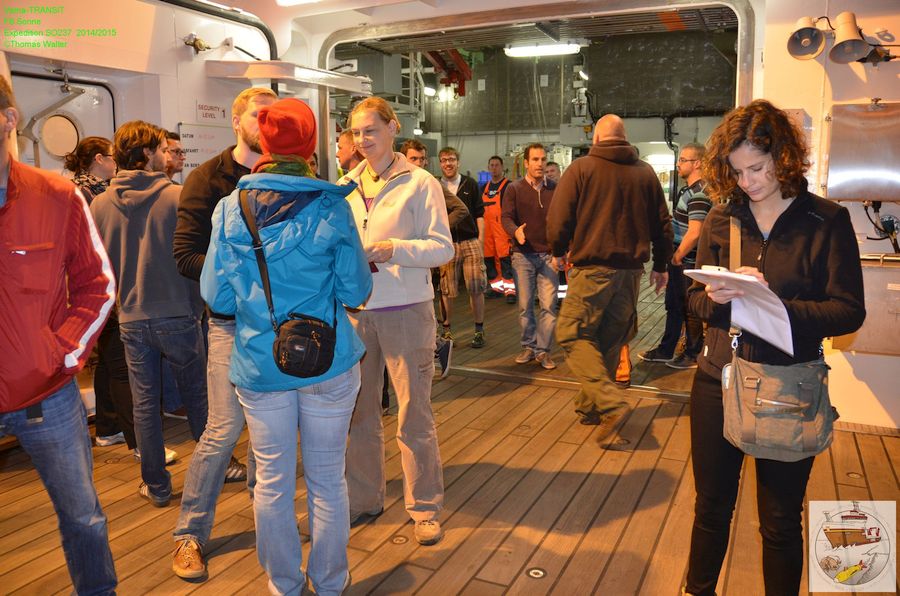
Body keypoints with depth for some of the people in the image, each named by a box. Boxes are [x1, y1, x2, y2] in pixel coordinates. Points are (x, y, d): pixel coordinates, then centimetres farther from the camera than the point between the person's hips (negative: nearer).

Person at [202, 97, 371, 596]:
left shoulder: (229, 209, -5)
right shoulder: (331, 207, -10)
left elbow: (216, 296, -2)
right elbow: (355, 292, -7)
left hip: (258, 364, 2)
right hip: (328, 365, -1)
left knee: (272, 481, 15)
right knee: (327, 480, 13)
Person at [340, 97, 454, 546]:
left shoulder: (420, 183, -4)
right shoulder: (346, 186, 11)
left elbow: (443, 248, -9)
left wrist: (393, 250, -21)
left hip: (406, 312, -5)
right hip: (355, 311, 5)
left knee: (414, 414, 3)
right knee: (358, 411, 14)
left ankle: (425, 507, 20)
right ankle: (364, 499, 32)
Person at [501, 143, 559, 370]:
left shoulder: (555, 189, 7)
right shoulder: (514, 189, 3)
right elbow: (506, 217, -5)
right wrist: (515, 232, -27)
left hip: (549, 255, 1)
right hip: (523, 255, -1)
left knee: (548, 305, -2)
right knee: (525, 305, 6)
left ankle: (543, 350, 8)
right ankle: (528, 346, 21)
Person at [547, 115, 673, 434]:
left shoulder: (580, 168, -4)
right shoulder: (646, 172, 9)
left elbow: (559, 218, -7)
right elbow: (663, 224, 13)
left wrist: (559, 252, 11)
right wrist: (660, 266, 24)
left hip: (591, 267, -5)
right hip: (631, 269, 5)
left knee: (573, 334, 1)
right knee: (610, 341, 13)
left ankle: (609, 404, -15)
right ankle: (589, 407, 23)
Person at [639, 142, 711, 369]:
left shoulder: (698, 194, -20)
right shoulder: (689, 189, 12)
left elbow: (694, 233, -26)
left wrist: (677, 257, -13)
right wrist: (674, 257, 13)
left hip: (687, 263, -10)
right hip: (679, 260, 10)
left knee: (689, 310, 4)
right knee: (674, 306, 17)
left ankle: (693, 355, 19)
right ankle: (665, 350, 29)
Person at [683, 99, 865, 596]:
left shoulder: (827, 221, -6)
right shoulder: (721, 219, 3)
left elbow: (848, 311, -10)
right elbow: (694, 296, 8)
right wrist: (713, 299, -15)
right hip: (718, 381, 3)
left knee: (781, 524, 14)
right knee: (711, 508, 18)